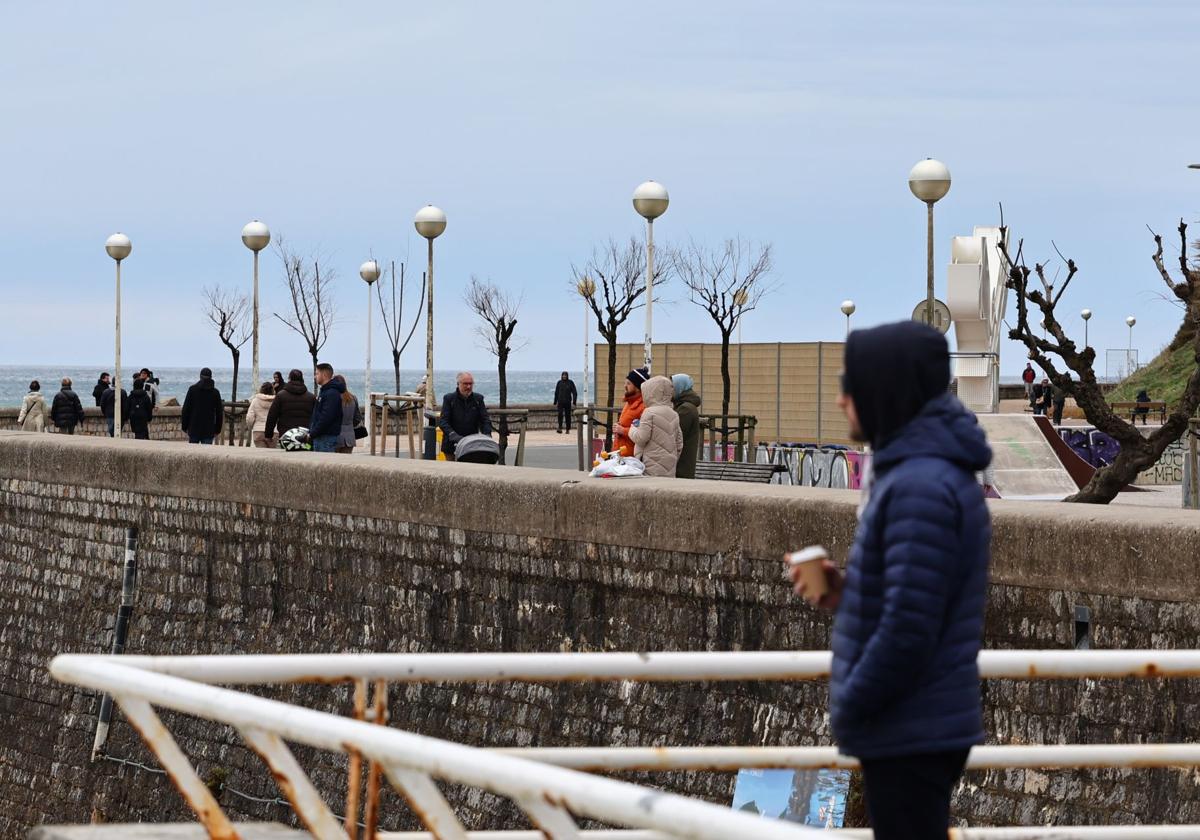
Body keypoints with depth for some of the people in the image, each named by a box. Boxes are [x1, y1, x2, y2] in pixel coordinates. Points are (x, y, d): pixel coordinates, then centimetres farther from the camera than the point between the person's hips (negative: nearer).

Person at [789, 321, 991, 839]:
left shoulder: (921, 486, -21)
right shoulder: (924, 471, 12)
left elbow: (908, 627, -24)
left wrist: (849, 706, -13)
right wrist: (847, 593, 5)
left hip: (912, 734, -10)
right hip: (921, 726, 10)